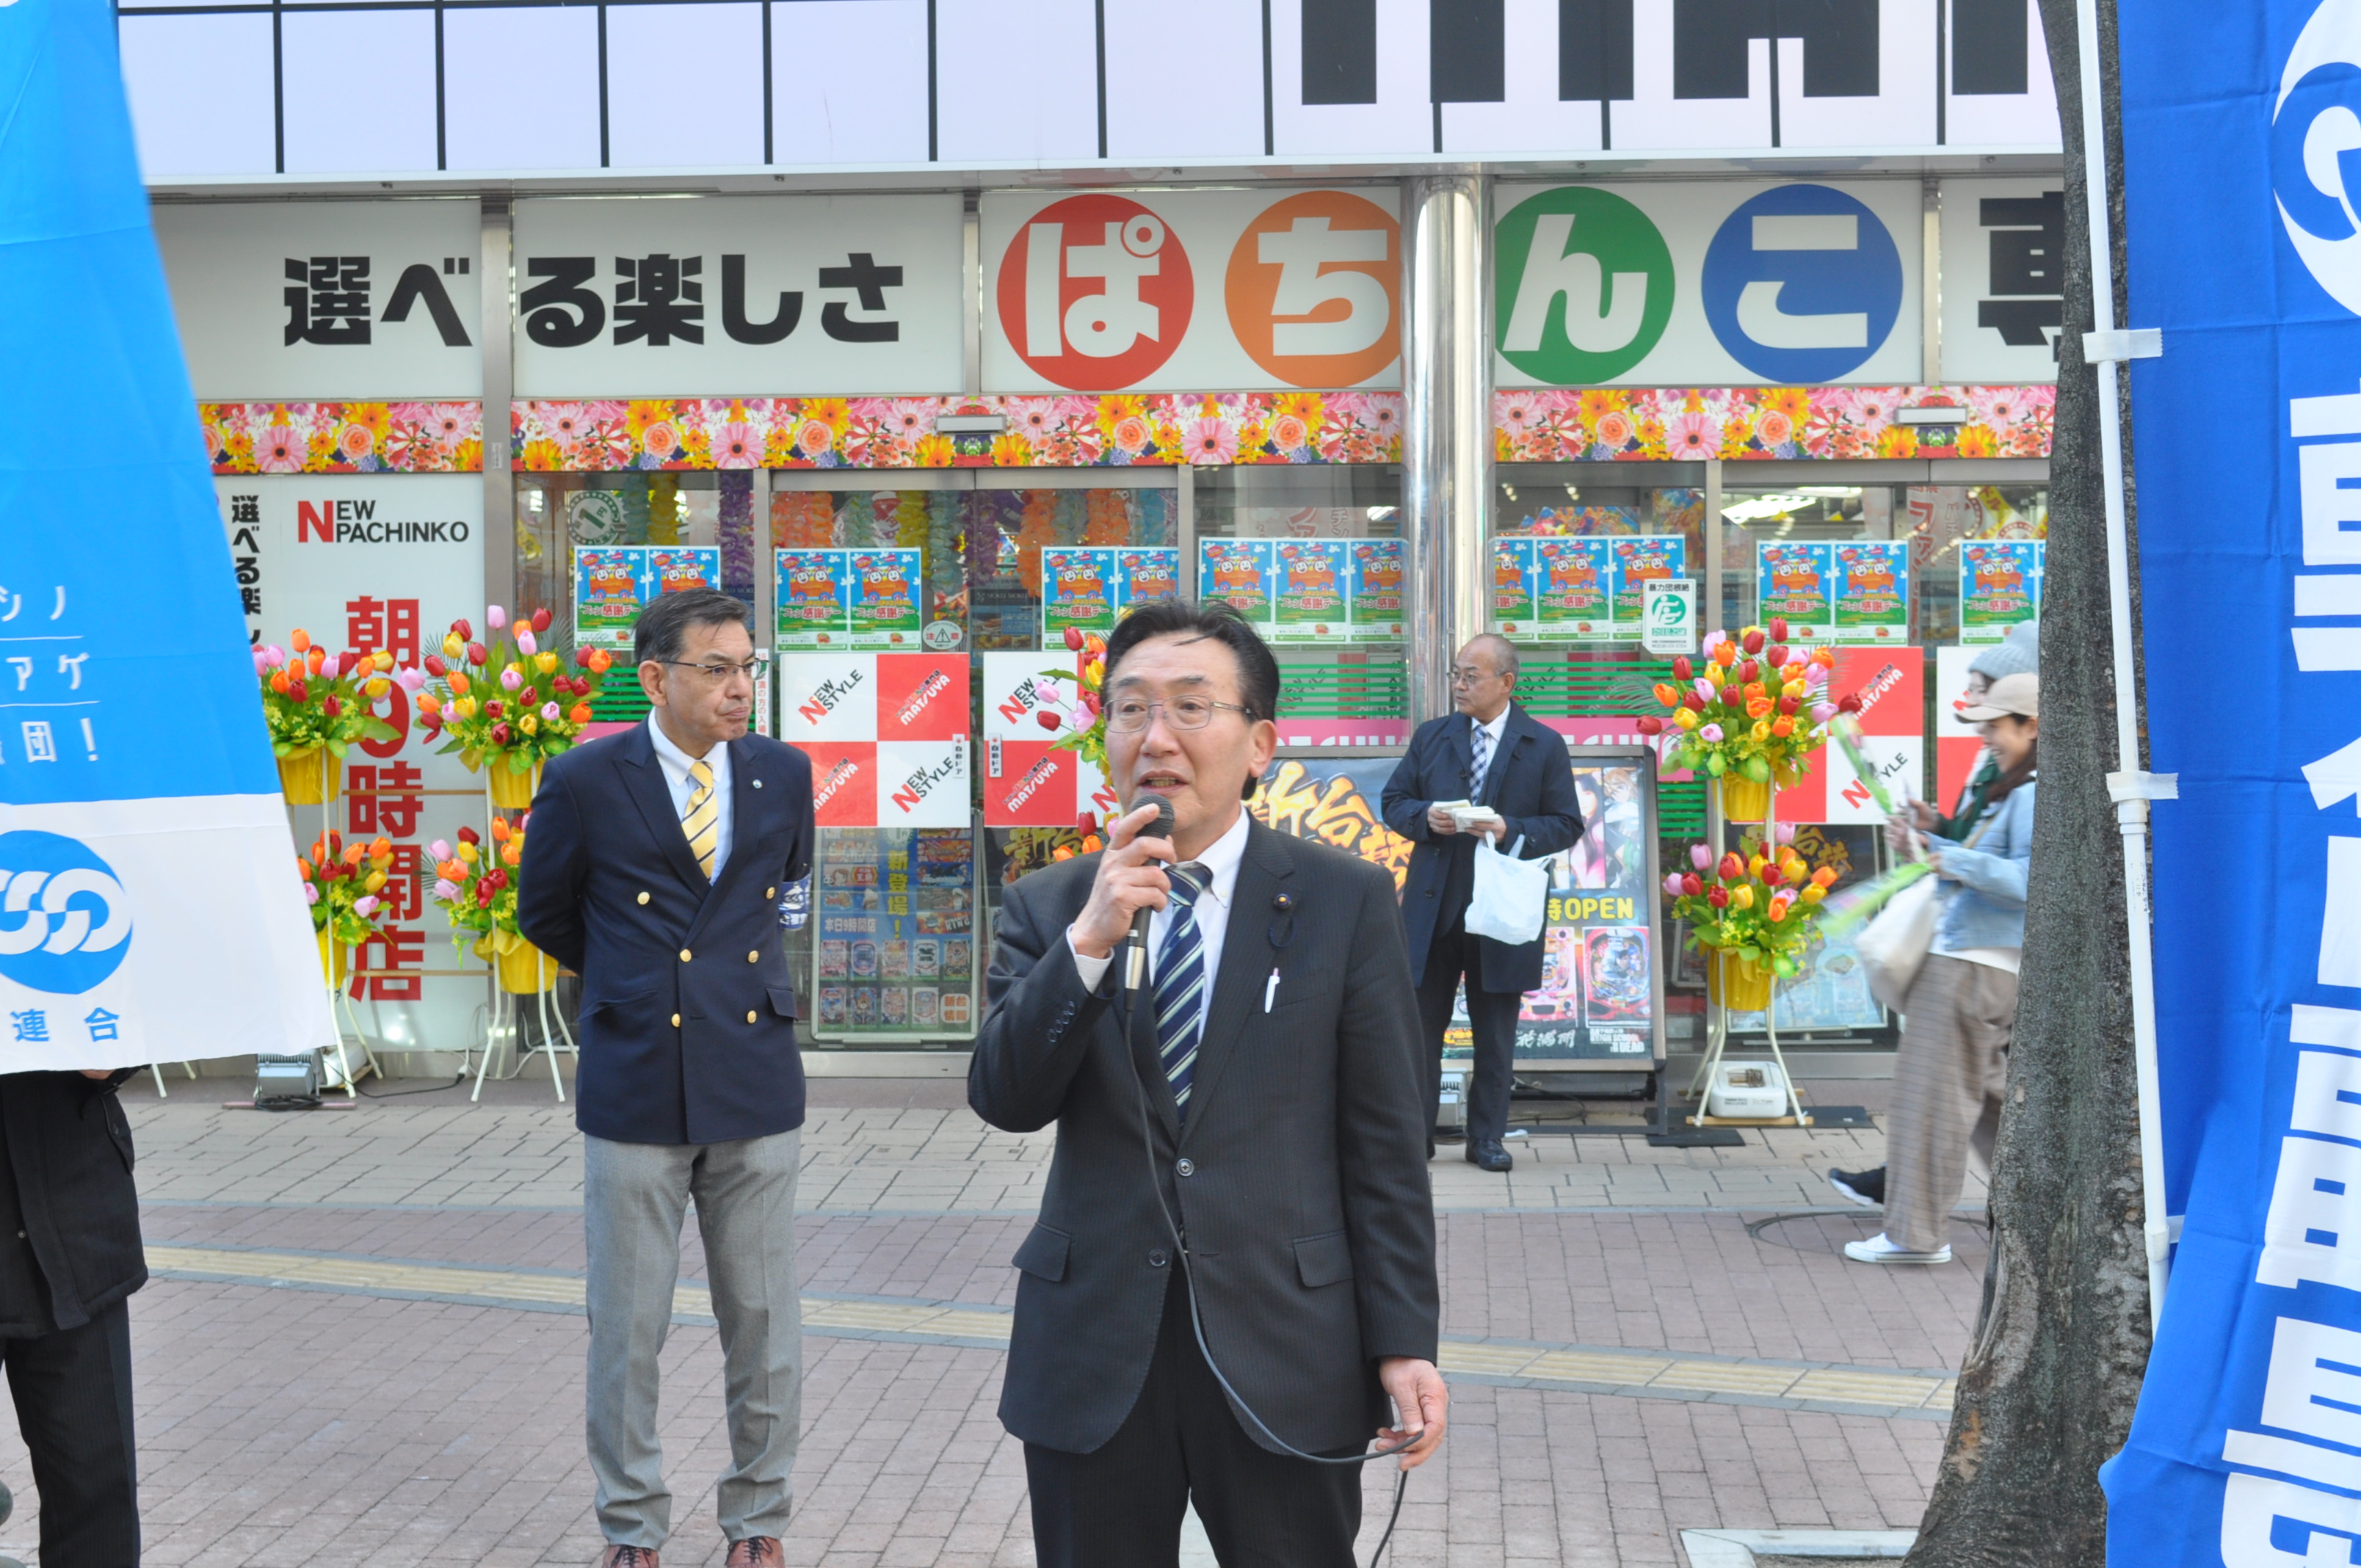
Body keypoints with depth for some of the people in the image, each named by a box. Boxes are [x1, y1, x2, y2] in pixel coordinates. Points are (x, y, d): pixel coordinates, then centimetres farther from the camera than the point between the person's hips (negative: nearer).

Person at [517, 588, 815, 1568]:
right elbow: (545, 916, 11)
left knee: (764, 1328, 9)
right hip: (636, 1091, -2)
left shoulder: (784, 775, 2)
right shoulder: (584, 781, -5)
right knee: (627, 1330, 7)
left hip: (755, 1087, 2)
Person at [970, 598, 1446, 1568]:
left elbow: (1384, 1140, -1)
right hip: (1092, 1362, 2)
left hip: (1282, 1355, -2)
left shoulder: (1345, 900, -1)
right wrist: (1089, 940, -19)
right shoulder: (1046, 908, 5)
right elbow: (1003, 1099, -6)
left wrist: (1404, 1342, -4)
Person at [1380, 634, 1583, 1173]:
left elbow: (1567, 825, -1)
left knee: (1495, 1034, 6)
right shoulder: (1431, 737, 8)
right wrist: (1424, 818, -11)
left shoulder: (1545, 745, 1)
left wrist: (1511, 830, -16)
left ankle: (1487, 1138, 16)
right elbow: (1394, 802, 11)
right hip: (1433, 906, 2)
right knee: (1420, 1025, 4)